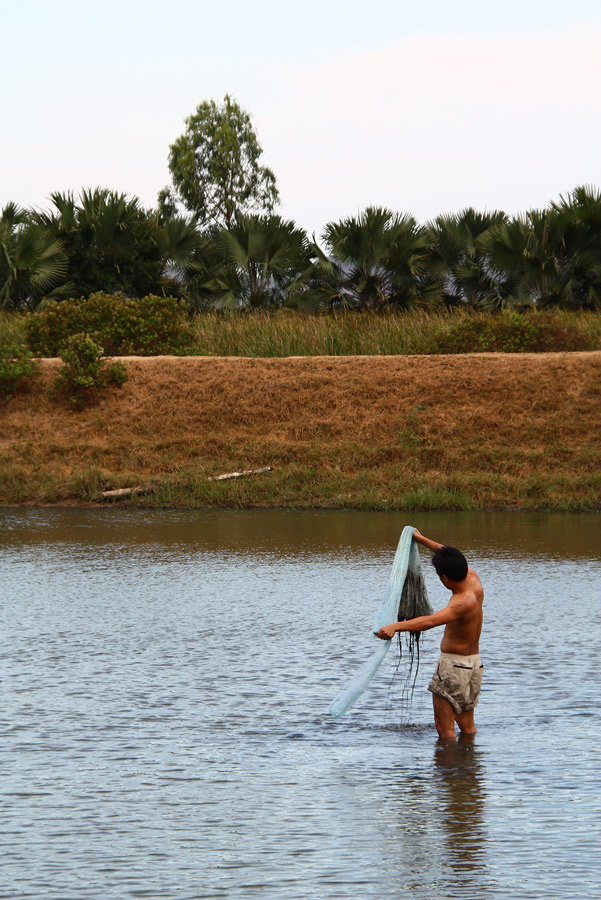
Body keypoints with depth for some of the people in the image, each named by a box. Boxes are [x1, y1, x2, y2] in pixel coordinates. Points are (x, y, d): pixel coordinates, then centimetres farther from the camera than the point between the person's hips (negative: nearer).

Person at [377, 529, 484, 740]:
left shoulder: (463, 603, -27)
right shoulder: (473, 579, -2)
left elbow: (430, 621, -43)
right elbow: (452, 559, 17)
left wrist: (395, 627, -53)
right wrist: (421, 539, 24)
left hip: (454, 663, -10)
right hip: (474, 662, 10)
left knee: (444, 727, -5)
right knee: (467, 726, 19)